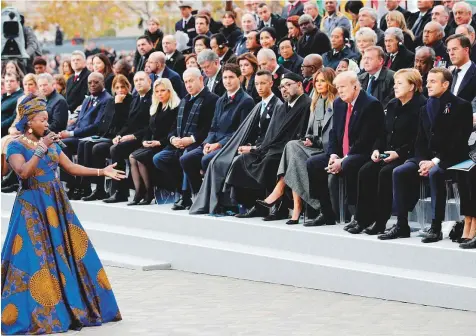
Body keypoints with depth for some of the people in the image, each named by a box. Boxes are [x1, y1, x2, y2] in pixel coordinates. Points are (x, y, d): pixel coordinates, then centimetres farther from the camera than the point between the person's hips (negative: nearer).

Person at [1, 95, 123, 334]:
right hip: (32, 207, -6)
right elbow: (23, 173, -22)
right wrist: (40, 149, -26)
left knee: (68, 254, 4)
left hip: (56, 204, 6)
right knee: (36, 259, -9)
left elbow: (71, 167, 13)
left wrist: (102, 172, 9)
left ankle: (71, 308, 11)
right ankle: (38, 314, -3)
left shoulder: (51, 143, 11)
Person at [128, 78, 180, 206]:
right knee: (132, 157, -18)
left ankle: (149, 194, -15)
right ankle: (139, 192, -24)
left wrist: (159, 142, -19)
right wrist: (145, 140, 0)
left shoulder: (176, 108, -7)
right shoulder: (155, 108, 19)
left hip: (165, 146, -8)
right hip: (152, 145, 8)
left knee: (138, 157, -25)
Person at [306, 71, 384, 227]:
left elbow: (366, 140, -20)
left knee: (348, 165, -37)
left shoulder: (371, 105, -15)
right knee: (312, 163, -4)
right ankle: (327, 214, -1)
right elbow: (334, 132, 15)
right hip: (341, 155, 9)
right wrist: (333, 155, -5)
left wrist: (343, 161, -21)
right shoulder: (339, 103, 11)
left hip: (364, 154, -9)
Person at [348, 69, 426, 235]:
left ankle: (380, 221, -23)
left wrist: (399, 153, -21)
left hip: (408, 156, -8)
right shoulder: (392, 105, 16)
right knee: (366, 171, -16)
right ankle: (363, 219, -15)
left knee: (385, 173, -30)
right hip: (387, 155, 8)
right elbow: (383, 132, 19)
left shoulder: (420, 107, -10)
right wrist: (377, 149, 1)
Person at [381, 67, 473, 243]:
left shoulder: (461, 106, -4)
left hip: (451, 158, -7)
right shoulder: (426, 109, 18)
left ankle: (436, 227, -31)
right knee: (399, 172, -17)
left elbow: (459, 141, -13)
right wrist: (422, 161, -8)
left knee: (435, 173, -37)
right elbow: (420, 141, 14)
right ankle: (401, 225, -14)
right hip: (428, 157, 7)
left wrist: (436, 161, -20)